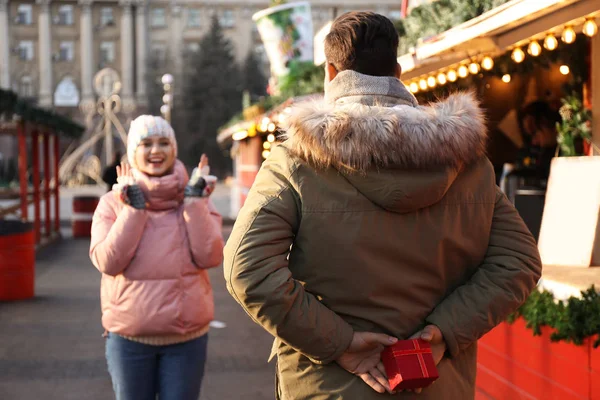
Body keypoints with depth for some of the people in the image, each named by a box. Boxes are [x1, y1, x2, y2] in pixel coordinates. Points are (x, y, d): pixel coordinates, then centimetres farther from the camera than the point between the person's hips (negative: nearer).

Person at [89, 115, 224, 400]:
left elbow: (210, 257, -10)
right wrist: (134, 207, -14)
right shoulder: (113, 201, 0)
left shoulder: (196, 198, 2)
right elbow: (108, 262, -13)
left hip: (187, 337, 0)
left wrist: (194, 201, -12)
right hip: (129, 338, 0)